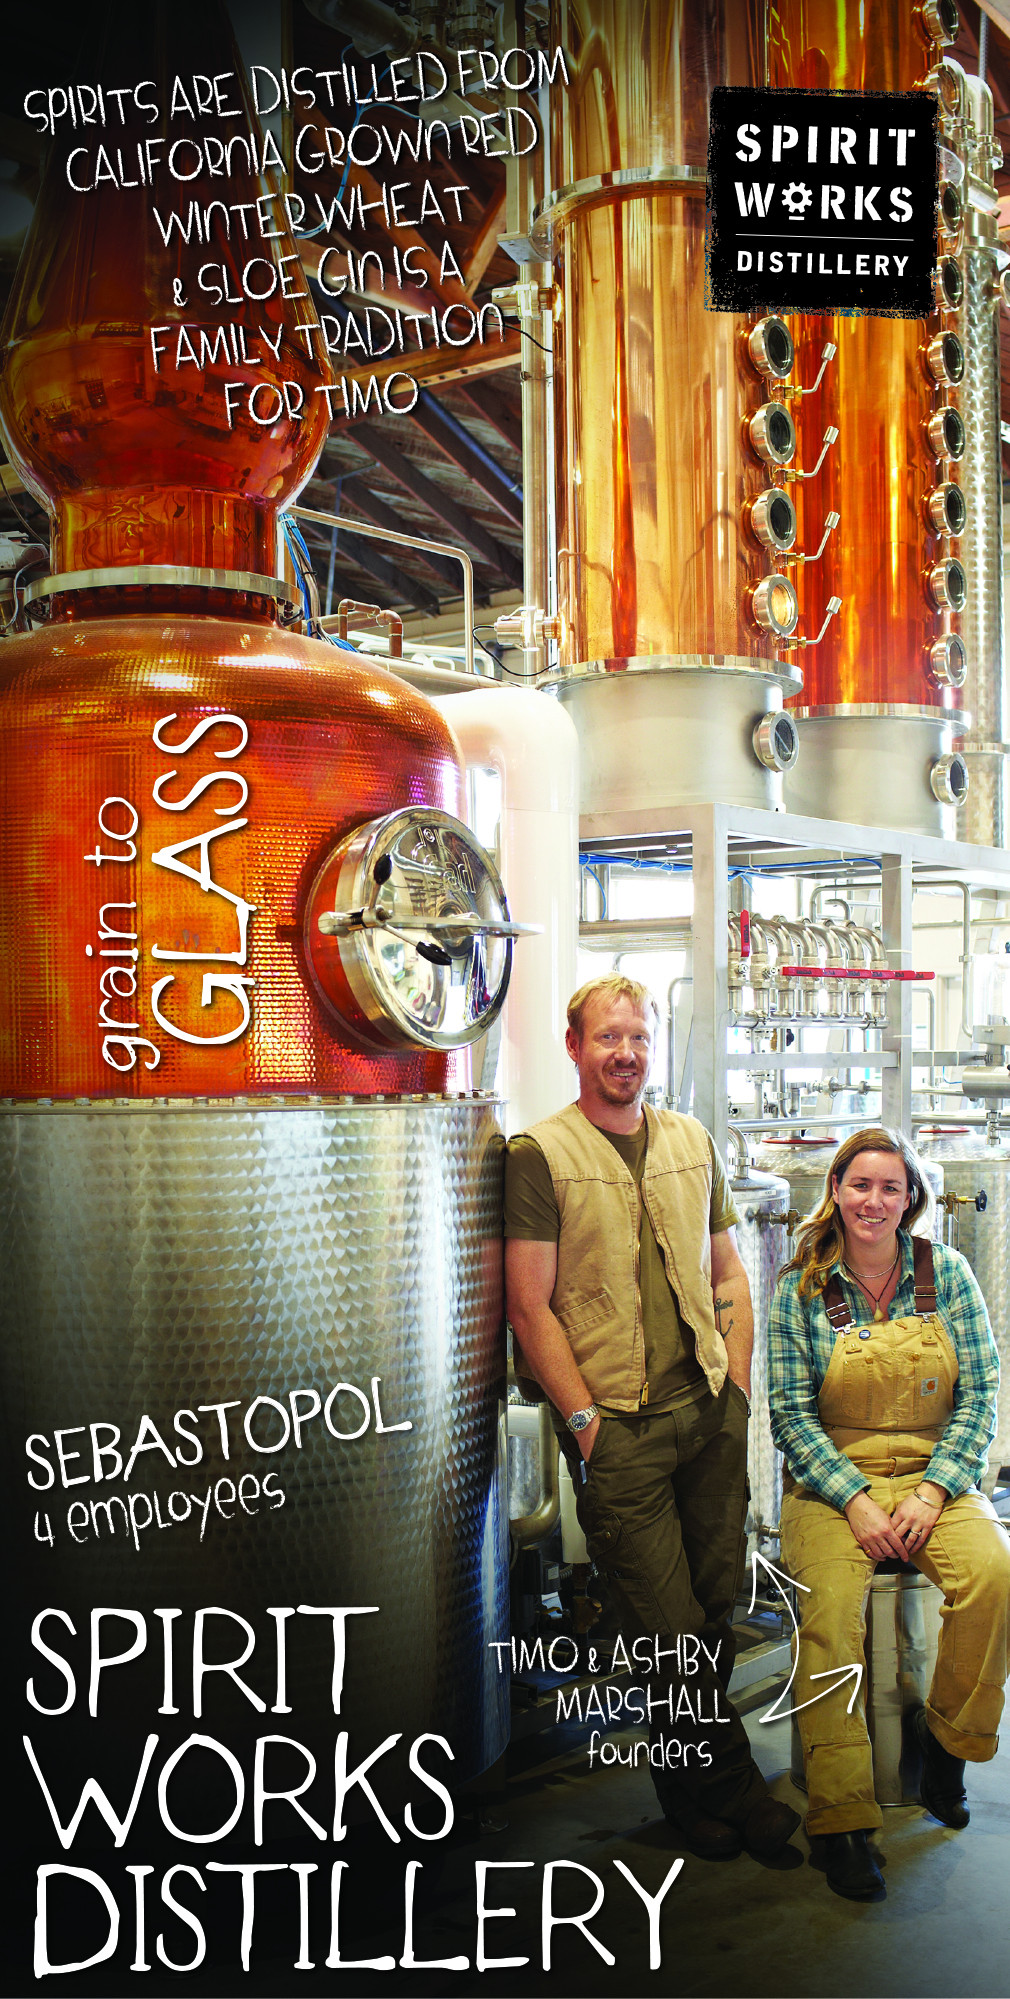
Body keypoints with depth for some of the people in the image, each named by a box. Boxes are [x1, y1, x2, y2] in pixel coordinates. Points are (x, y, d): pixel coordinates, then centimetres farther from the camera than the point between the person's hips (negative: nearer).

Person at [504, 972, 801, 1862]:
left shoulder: (693, 1144, 14)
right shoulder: (541, 1155, -4)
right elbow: (530, 1305, -7)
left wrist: (736, 1384, 8)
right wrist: (585, 1418, -10)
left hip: (710, 1411, 5)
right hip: (616, 1423, -5)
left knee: (715, 1610, 9)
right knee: (671, 1628, -3)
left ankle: (685, 1772, 29)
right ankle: (731, 1787, 17)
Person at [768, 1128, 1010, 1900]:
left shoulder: (947, 1272, 2)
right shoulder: (802, 1289, 0)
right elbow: (791, 1410, -2)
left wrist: (932, 1492, -11)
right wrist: (857, 1501, -14)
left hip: (937, 1473, 1)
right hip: (832, 1481, -1)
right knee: (830, 1610, -28)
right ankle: (840, 1817, -21)